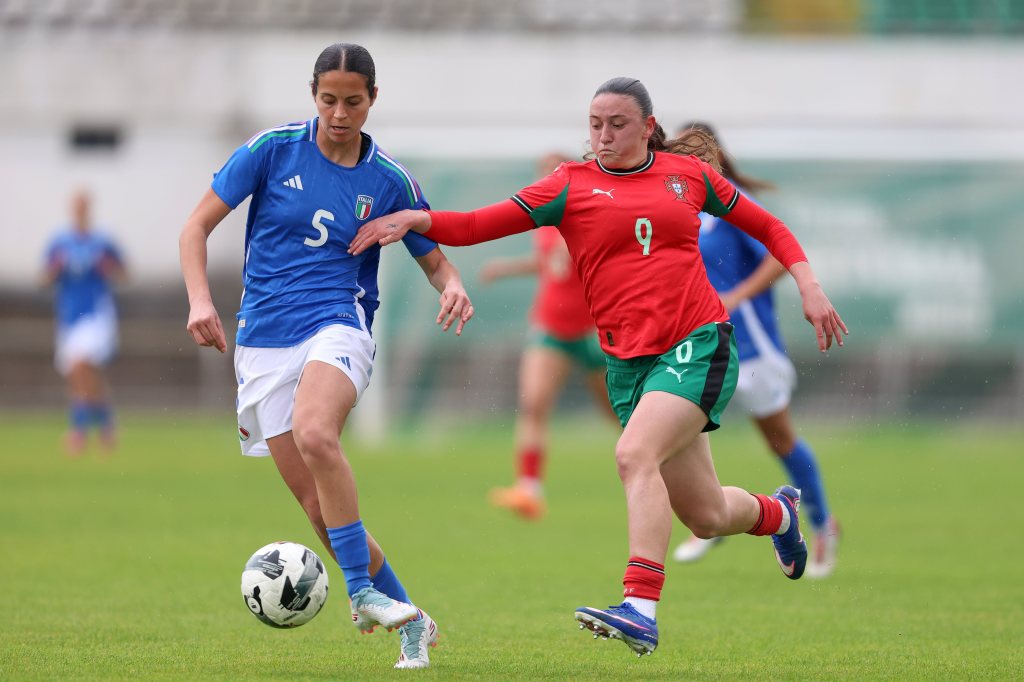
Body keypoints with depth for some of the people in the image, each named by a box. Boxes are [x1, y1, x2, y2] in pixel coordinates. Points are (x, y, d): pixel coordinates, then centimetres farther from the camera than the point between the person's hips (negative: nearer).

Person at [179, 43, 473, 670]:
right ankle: (413, 624, 12)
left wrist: (452, 286, -12)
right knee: (320, 508, -3)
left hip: (338, 325, -2)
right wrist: (200, 300, -12)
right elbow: (198, 225, 3)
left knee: (315, 434, -35)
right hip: (263, 342, 2)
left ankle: (365, 591, -28)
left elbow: (435, 260, 13)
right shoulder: (275, 149, 1)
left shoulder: (389, 180, 3)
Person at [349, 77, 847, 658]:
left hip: (698, 346, -3)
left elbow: (767, 227, 19)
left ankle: (642, 610, -33)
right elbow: (477, 225, -2)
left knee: (635, 454, -28)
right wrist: (415, 219, -19)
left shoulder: (688, 173, 7)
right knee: (706, 516, 8)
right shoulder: (573, 186, 5)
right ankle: (778, 513, 44)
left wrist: (810, 287, 7)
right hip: (629, 362, 3)